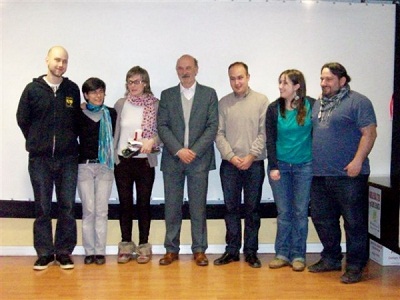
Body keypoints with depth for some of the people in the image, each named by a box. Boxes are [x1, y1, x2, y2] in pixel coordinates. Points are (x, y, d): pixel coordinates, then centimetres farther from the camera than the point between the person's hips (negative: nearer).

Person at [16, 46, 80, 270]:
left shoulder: (73, 89, 4)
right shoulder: (33, 89, 1)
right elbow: (22, 119, 8)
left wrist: (68, 141, 7)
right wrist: (38, 142, 9)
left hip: (68, 158, 1)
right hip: (40, 159, -1)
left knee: (67, 207, 5)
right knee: (42, 208, 5)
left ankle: (64, 252, 16)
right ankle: (45, 253, 16)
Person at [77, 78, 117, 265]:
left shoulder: (111, 114, 5)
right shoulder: (80, 115, 4)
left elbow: (113, 136, 5)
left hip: (105, 166, 0)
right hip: (84, 165, 0)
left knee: (101, 210, 0)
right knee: (88, 210, 1)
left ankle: (100, 251, 6)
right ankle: (89, 251, 8)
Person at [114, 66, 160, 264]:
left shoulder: (156, 105, -1)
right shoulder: (120, 104, 6)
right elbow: (114, 130, 11)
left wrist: (152, 141, -20)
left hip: (145, 161, -2)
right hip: (122, 161, 2)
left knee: (143, 203, 4)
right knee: (125, 203, 6)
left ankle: (143, 246, 14)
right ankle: (126, 245, 17)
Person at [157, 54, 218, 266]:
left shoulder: (209, 94, 6)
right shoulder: (167, 95, 10)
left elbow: (213, 126, -2)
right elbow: (162, 126, 1)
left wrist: (194, 151, -12)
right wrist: (179, 150, -11)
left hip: (199, 159, -1)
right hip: (172, 159, 2)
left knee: (198, 207, 3)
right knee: (172, 206, 5)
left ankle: (199, 250, 12)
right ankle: (171, 249, 15)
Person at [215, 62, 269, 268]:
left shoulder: (261, 101, 1)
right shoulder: (223, 103, 6)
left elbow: (264, 132, -4)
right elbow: (219, 134, 2)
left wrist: (251, 155, -12)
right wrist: (231, 156, -9)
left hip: (254, 164, -1)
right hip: (229, 164, 2)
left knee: (252, 209, 6)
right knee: (231, 208, 7)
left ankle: (251, 251, 16)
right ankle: (232, 250, 17)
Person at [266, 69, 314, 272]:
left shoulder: (312, 105, -4)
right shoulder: (274, 109, 1)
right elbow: (270, 140, 0)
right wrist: (273, 166, -6)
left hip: (305, 166, -1)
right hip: (280, 165, 1)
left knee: (300, 212, 5)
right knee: (283, 212, 6)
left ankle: (298, 255, 16)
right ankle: (282, 254, 16)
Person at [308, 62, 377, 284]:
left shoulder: (358, 102, -5)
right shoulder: (318, 104, 17)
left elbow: (369, 133, -11)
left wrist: (357, 161, -19)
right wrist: (310, 162, 16)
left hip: (348, 175, -7)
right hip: (320, 174, 7)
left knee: (354, 222, 0)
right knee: (322, 219, 14)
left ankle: (355, 266, 12)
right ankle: (331, 259, 29)